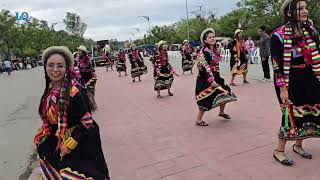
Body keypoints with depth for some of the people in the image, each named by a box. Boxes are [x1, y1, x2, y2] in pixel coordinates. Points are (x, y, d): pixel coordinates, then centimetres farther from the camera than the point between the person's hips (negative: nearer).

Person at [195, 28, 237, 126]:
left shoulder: (215, 51, 10)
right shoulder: (204, 52, -18)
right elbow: (205, 68, -23)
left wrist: (217, 78, 20)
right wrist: (211, 81, -25)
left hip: (215, 77, 9)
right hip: (205, 79, -9)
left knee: (225, 93, 14)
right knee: (206, 99, -7)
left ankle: (221, 112, 37)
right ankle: (198, 120, 6)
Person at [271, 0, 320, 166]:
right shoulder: (280, 35, -12)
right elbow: (276, 64, -15)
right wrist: (282, 88, -17)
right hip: (290, 81, -6)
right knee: (292, 114, -4)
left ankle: (298, 146, 33)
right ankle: (279, 151, 14)